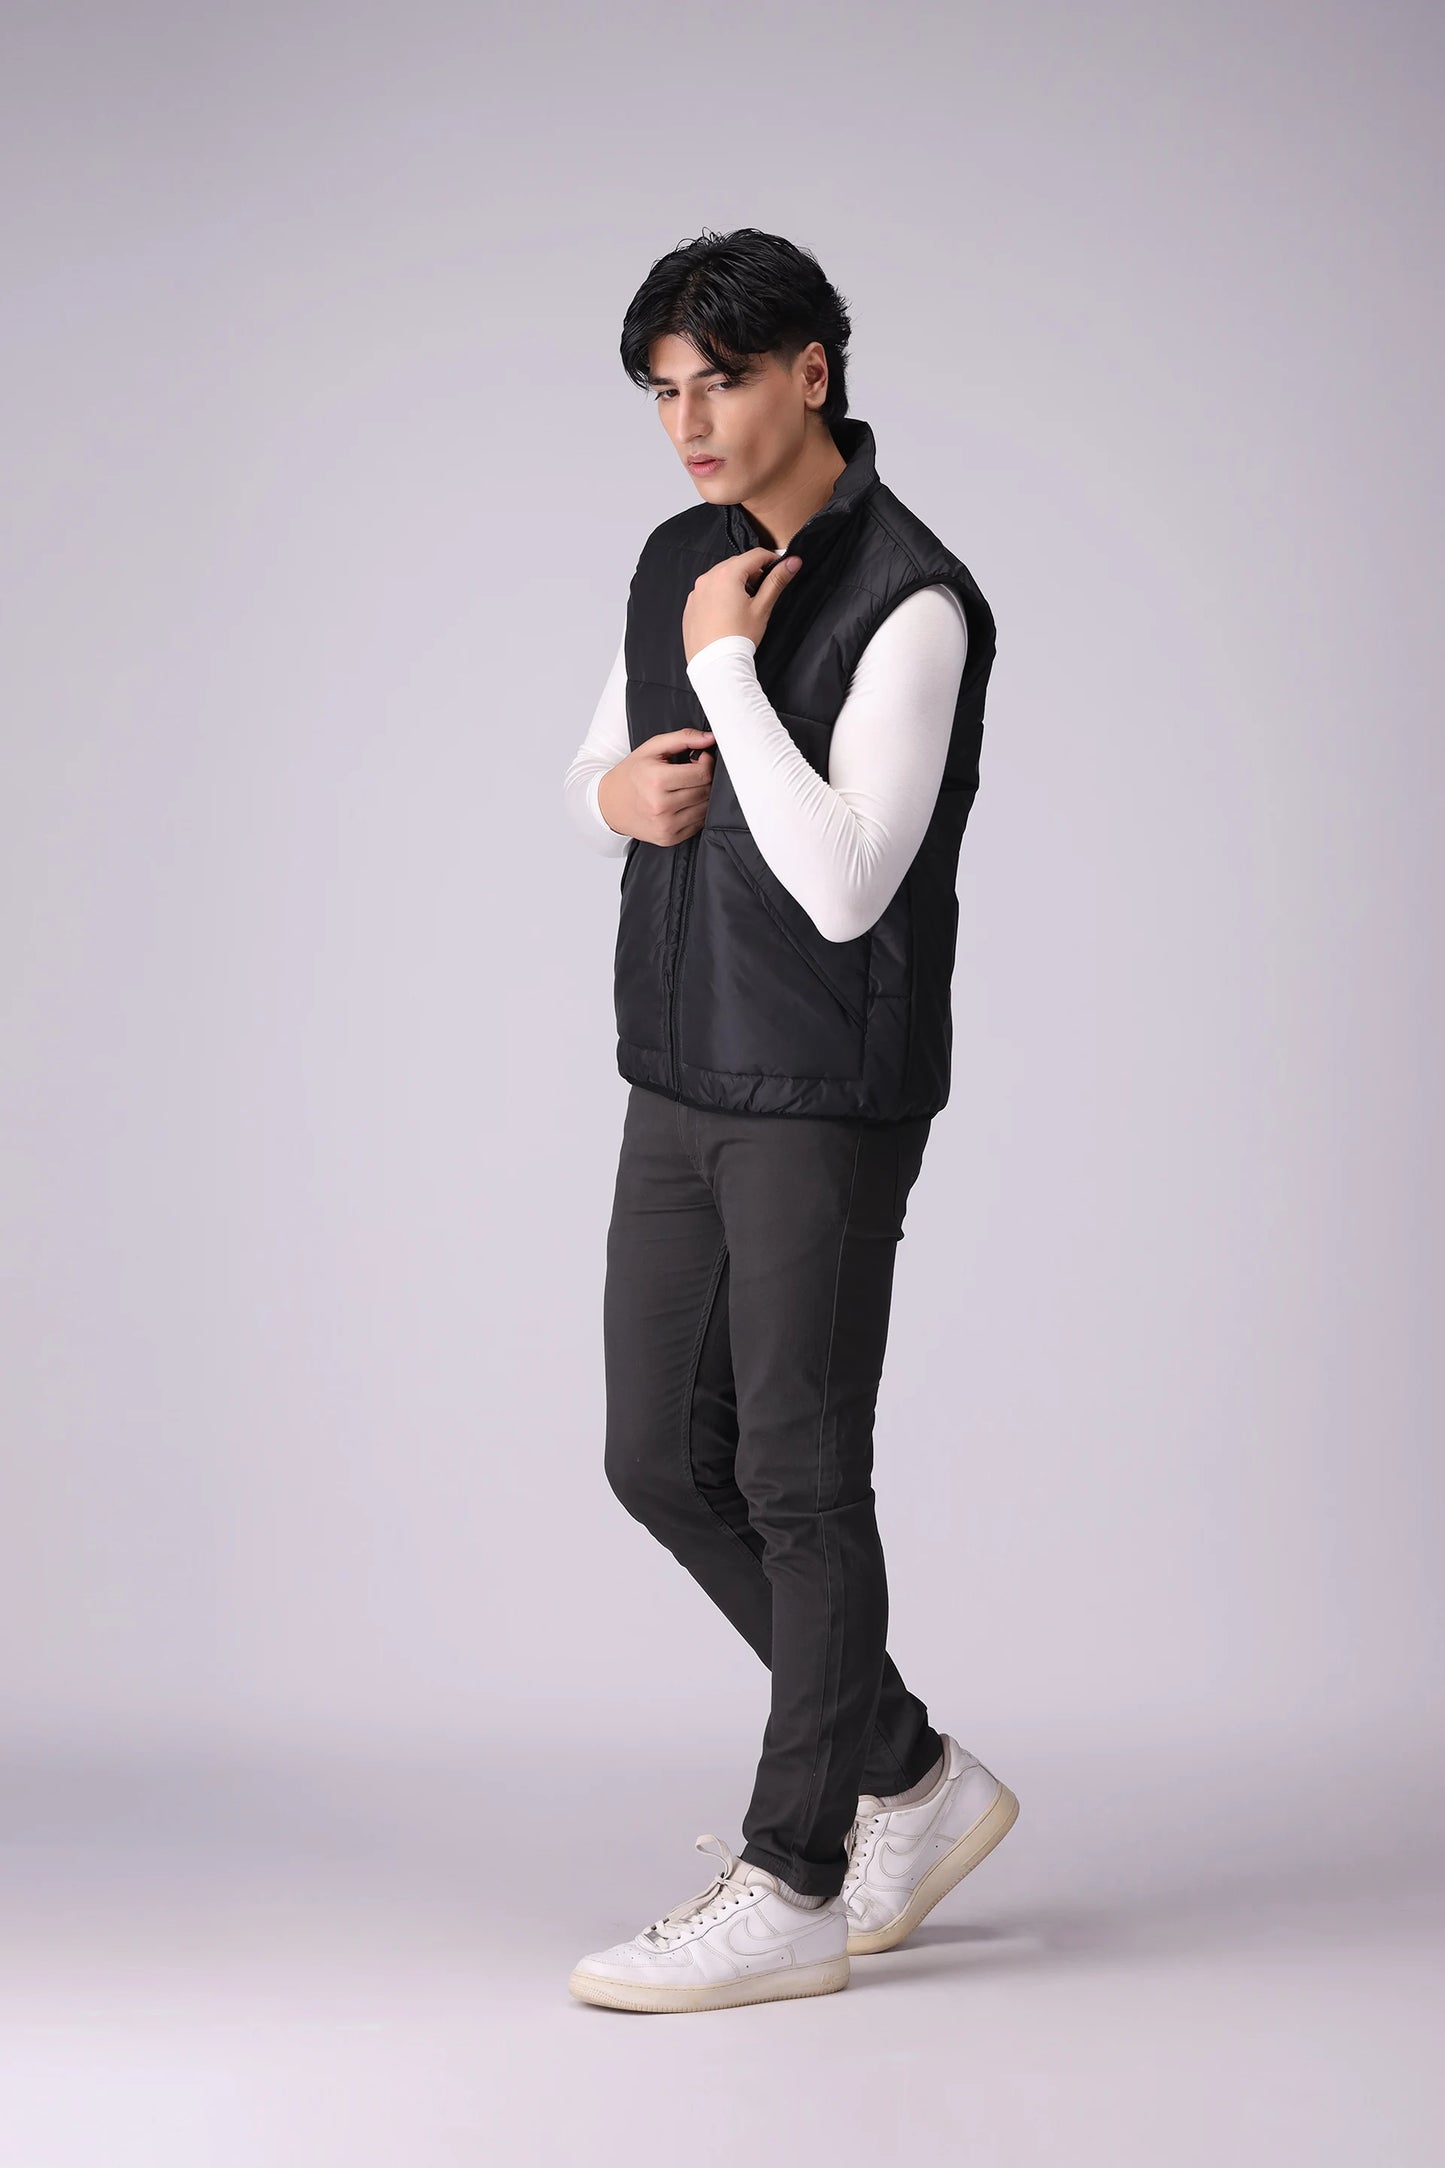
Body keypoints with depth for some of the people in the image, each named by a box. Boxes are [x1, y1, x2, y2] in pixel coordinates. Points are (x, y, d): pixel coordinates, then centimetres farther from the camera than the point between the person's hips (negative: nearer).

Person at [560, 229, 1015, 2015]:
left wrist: (725, 670, -20)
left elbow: (844, 888, -25)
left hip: (832, 1097, -8)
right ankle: (911, 1780, 22)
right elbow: (595, 775, 21)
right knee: (661, 1459, 9)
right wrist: (624, 796, -4)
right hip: (683, 1082, 8)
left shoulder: (914, 606, -17)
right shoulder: (684, 560, 8)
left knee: (796, 1480, -2)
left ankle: (794, 1884, 10)